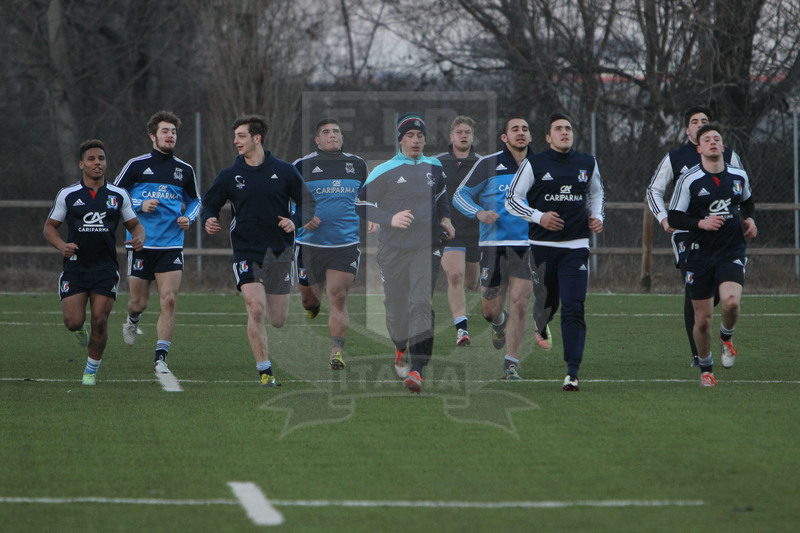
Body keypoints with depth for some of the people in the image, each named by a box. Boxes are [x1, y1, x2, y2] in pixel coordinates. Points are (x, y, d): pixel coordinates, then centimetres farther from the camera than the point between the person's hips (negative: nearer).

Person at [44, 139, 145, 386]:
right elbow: (50, 227, 9)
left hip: (105, 270, 1)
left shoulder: (118, 195, 6)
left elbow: (135, 225, 14)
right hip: (75, 267, 0)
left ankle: (91, 371, 13)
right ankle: (81, 329, 29)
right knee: (73, 322, -10)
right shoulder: (68, 195, 2)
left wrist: (139, 239, -9)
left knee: (100, 322, -6)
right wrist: (62, 246, -11)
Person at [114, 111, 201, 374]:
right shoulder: (136, 165, -1)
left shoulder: (185, 170, 9)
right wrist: (139, 205, -12)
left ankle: (160, 358, -8)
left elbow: (194, 200, 23)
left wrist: (189, 218, 2)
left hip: (171, 246, 2)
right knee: (139, 303, 5)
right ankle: (132, 321, 42)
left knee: (169, 300, -12)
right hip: (141, 244, -2)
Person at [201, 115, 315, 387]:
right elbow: (210, 204, 9)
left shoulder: (284, 171, 0)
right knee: (256, 309, -18)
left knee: (278, 321, 6)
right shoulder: (229, 176, 1)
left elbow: (308, 202, 7)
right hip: (246, 252, -1)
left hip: (279, 251, 1)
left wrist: (295, 221, -12)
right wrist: (208, 221, -14)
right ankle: (265, 371, -11)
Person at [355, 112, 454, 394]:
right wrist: (390, 219, -16)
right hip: (393, 249, -1)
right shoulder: (384, 171, -5)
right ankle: (400, 349, 41)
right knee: (396, 305, 7)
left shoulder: (434, 167, 9)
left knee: (421, 304, -15)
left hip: (426, 247, 1)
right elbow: (361, 205, -2)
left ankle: (416, 369, -20)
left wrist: (445, 218, 10)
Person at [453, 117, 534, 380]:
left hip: (526, 246, 1)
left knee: (519, 302, -13)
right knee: (490, 310, 4)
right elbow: (460, 195, 2)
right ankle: (500, 322, 43)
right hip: (493, 246, -1)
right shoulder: (488, 165, -2)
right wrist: (479, 212, -16)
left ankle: (511, 364, -5)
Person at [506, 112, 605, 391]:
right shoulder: (533, 164, -1)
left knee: (573, 308, -12)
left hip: (576, 245, 1)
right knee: (546, 301, 9)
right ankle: (541, 326, 49)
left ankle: (572, 371, -15)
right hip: (543, 244, -1)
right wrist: (539, 217, -13)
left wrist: (597, 216, 9)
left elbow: (596, 193, 28)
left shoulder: (587, 163, 9)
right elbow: (511, 199, 1)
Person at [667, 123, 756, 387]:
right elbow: (673, 218, -5)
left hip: (732, 252, 1)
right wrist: (701, 223, -19)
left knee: (731, 300, -26)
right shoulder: (689, 180, -6)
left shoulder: (739, 176, 5)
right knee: (702, 319, 2)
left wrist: (749, 219, 6)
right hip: (700, 254, -1)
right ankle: (706, 368, 25)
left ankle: (726, 336, 8)